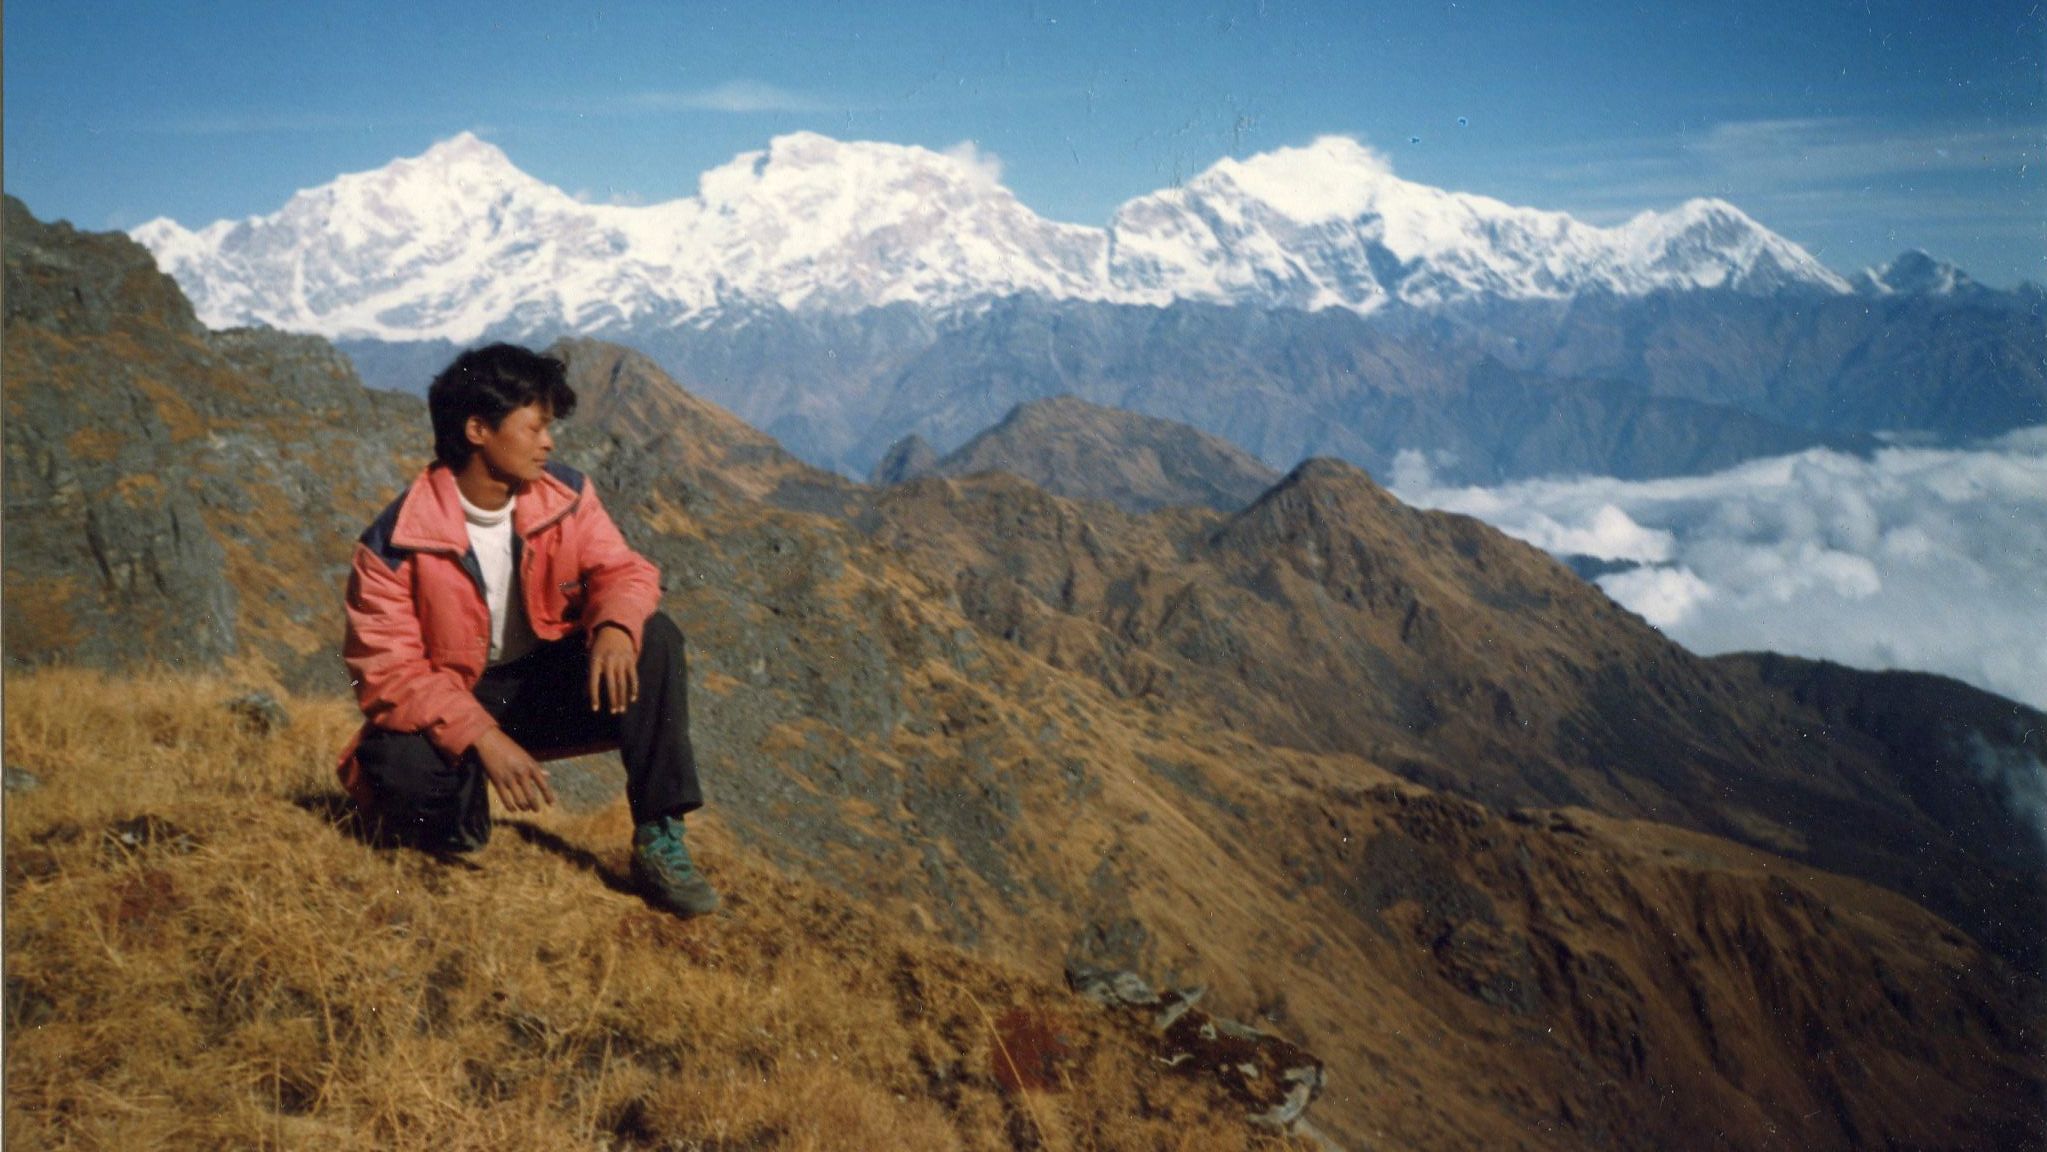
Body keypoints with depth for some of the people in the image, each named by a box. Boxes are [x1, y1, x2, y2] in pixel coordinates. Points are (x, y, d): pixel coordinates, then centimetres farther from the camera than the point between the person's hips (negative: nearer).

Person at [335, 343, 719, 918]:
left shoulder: (566, 495, -7)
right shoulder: (395, 544, -19)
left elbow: (621, 569, -6)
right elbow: (386, 670, -21)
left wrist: (615, 625, -33)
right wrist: (482, 737, -35)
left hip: (551, 687, 3)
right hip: (455, 703, -3)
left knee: (654, 637, -23)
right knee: (397, 762, -37)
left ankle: (659, 838, -22)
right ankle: (452, 825, 2)